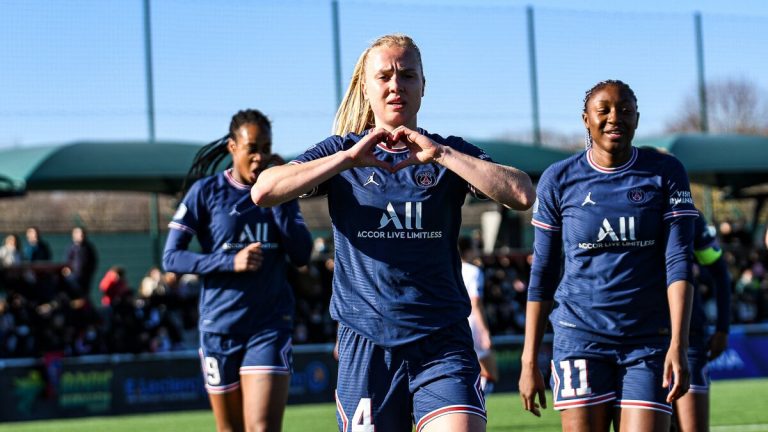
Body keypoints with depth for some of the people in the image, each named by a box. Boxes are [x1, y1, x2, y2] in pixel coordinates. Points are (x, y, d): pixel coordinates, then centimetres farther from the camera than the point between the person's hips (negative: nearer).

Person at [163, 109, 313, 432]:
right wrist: (230, 262, -17)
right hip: (220, 326, 0)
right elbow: (171, 258, -5)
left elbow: (302, 256, -3)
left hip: (270, 324, 0)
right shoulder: (207, 191, -1)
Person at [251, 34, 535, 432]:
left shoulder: (450, 155, 8)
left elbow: (522, 195, -10)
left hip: (443, 344, 0)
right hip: (366, 348, 0)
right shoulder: (342, 152, 8)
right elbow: (264, 191, -9)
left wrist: (441, 155, -15)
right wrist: (349, 158, -16)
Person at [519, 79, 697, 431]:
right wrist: (529, 361, 3)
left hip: (649, 341, 0)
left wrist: (678, 345, -17)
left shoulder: (665, 173, 2)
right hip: (580, 336, 0)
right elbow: (542, 273, 7)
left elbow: (678, 262, -5)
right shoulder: (559, 179, 3)